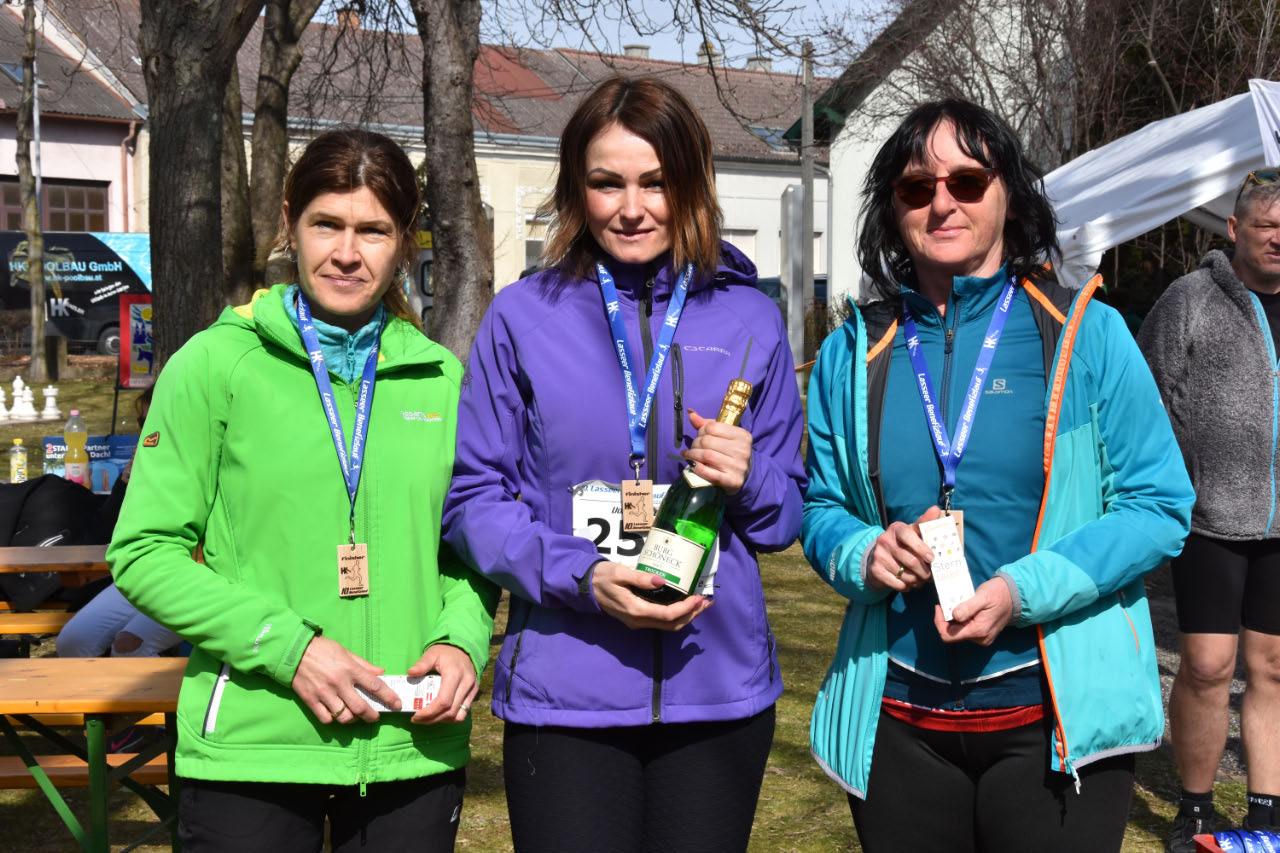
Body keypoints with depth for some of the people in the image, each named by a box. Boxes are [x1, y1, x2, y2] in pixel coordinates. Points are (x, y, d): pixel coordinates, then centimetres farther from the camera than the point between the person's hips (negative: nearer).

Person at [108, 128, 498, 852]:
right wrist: (288, 646, -14)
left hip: (414, 747, 3)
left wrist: (462, 638, -6)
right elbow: (144, 553, -4)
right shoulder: (216, 364, -3)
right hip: (251, 745, -2)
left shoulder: (442, 378, 5)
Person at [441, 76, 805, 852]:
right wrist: (582, 577, -15)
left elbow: (788, 512, 10)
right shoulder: (523, 317, -1)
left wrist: (749, 481, -13)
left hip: (719, 689, 2)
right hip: (563, 696, -2)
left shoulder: (750, 321, 4)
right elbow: (472, 497, -1)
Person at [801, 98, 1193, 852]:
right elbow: (821, 508, 9)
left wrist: (1024, 590, -18)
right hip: (897, 721, 3)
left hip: (1058, 721, -2)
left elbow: (1161, 504, -5)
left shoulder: (1085, 333, -4)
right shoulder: (854, 352, 4)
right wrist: (864, 554, -14)